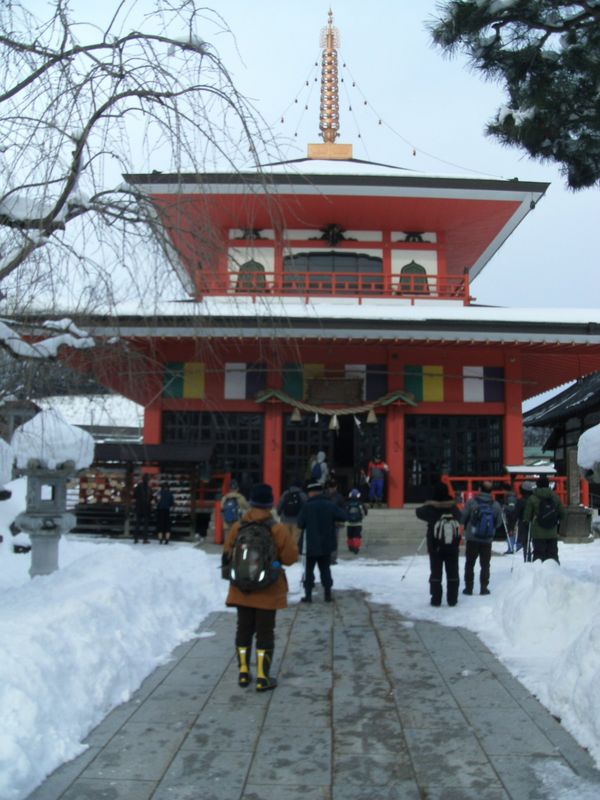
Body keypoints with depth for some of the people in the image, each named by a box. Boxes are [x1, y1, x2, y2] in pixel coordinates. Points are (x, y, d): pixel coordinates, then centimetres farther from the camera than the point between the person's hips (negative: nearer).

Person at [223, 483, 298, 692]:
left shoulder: (237, 527, -5)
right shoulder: (278, 530, -14)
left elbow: (227, 554, 4)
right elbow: (290, 558, -10)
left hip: (242, 589, 3)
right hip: (268, 591, -3)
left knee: (243, 629, 16)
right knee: (265, 633, 5)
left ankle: (243, 673, 22)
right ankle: (263, 678, 7)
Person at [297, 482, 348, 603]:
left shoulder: (307, 506, -14)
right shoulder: (331, 505, -4)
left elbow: (300, 524, -11)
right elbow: (344, 517, -3)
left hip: (311, 544, -3)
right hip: (326, 544, 3)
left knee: (308, 570, 7)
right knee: (325, 569, 14)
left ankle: (308, 594, 5)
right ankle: (328, 594, 12)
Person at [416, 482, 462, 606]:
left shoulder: (430, 509, -14)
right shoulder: (454, 509, -7)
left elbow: (419, 511, 4)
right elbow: (459, 517, 12)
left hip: (435, 548, -1)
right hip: (452, 548, 2)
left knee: (436, 573, 8)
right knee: (452, 573, 12)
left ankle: (436, 599, 8)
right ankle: (452, 599, 15)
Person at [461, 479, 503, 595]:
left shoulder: (471, 502, -14)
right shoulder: (496, 505, -7)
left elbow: (462, 518, -10)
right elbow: (499, 523, 1)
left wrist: (467, 527, 11)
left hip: (472, 539, -1)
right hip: (487, 540, 1)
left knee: (469, 564, 11)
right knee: (485, 565, 14)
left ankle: (468, 587, 12)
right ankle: (484, 588, 14)